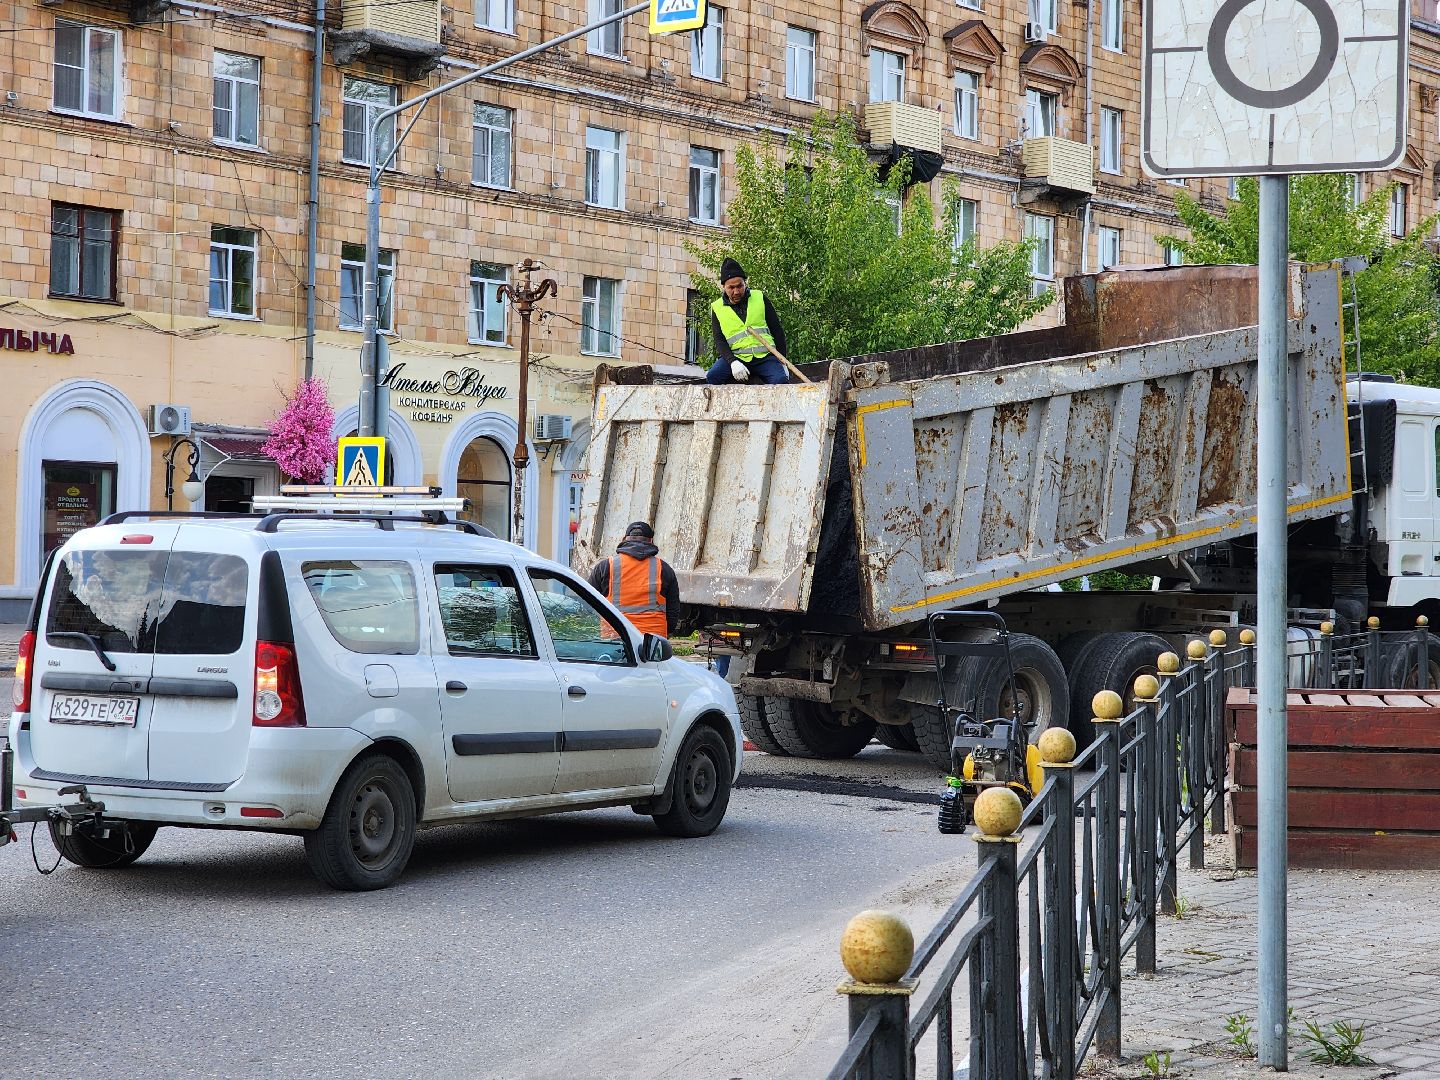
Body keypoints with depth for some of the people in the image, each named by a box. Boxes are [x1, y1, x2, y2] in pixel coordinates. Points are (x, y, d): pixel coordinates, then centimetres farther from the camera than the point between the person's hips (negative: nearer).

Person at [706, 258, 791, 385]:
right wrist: (733, 362, -20)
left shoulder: (760, 298, 10)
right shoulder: (717, 308, 8)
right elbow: (720, 341, -1)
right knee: (712, 377, -29)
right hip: (736, 357, 0)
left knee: (781, 380, -29)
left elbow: (777, 331, 12)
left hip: (765, 357, 0)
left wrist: (783, 362, 4)